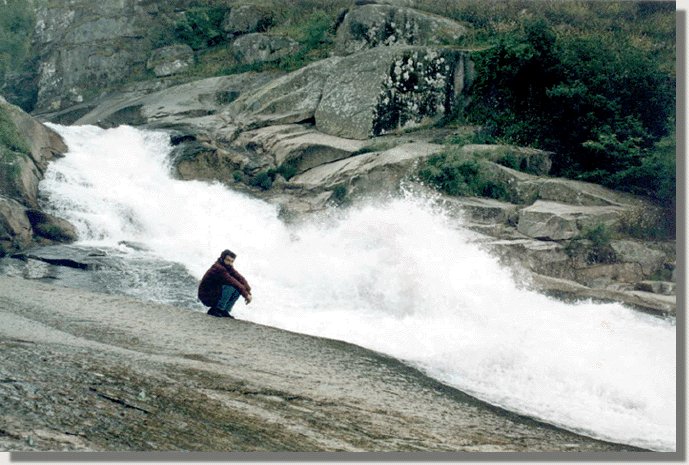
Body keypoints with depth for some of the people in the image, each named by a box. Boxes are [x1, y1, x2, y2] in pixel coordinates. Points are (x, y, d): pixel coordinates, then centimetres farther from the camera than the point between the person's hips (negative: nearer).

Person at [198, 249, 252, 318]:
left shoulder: (228, 267, 3)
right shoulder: (218, 268, -25)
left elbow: (240, 278, -3)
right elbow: (233, 282, -29)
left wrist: (248, 292, -16)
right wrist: (246, 294, -26)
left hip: (216, 293, 9)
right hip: (207, 297, -9)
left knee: (238, 289, -3)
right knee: (230, 287, -28)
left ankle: (224, 310, 3)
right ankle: (215, 310, -17)